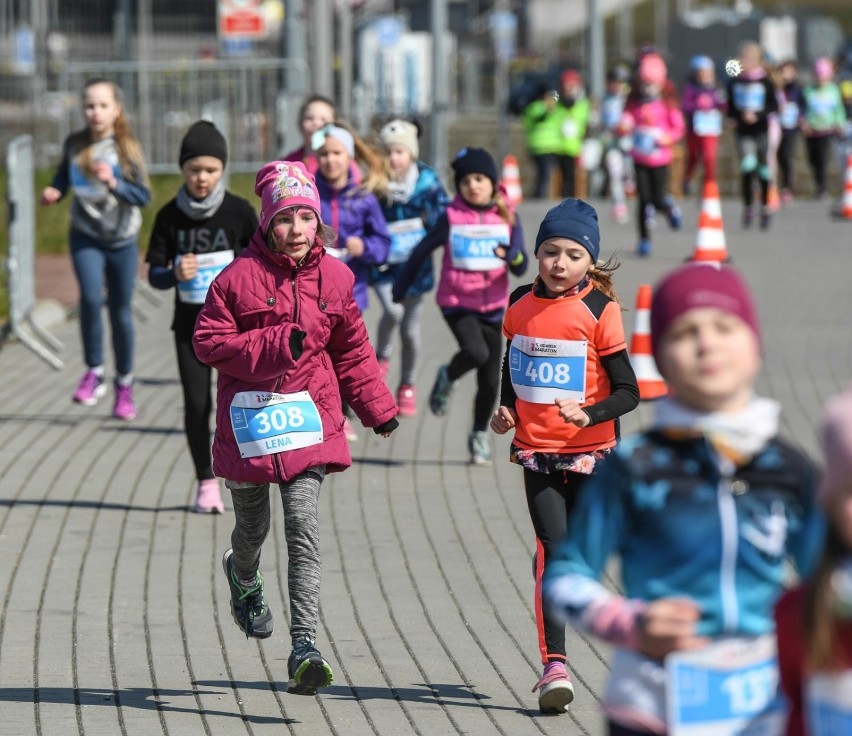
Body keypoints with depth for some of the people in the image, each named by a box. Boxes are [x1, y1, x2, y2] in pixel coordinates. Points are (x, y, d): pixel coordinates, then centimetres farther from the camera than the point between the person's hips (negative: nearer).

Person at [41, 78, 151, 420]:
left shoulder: (128, 148, -9)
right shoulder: (74, 145, -3)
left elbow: (143, 196, -11)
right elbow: (63, 177, 12)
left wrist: (114, 183, -27)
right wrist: (53, 192, -10)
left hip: (122, 240, 0)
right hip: (86, 237, 0)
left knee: (120, 312, 9)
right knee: (91, 298, -23)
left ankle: (124, 386, 25)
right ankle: (94, 372, -5)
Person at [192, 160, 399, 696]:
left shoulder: (334, 279, 4)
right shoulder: (240, 277, -6)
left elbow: (353, 350, 15)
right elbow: (209, 342, -8)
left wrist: (378, 409, 15)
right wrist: (276, 345, -19)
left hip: (308, 420, 1)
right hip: (248, 420, 0)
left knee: (303, 524, -15)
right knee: (252, 527, 16)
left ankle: (305, 647, -20)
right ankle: (244, 579, 55)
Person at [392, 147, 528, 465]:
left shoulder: (506, 216, -1)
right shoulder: (452, 216, -6)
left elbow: (521, 268, -4)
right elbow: (423, 250, 4)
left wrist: (512, 254, -27)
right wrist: (400, 289, 8)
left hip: (492, 305, 3)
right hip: (456, 301, -3)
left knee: (490, 379, 4)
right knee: (476, 352, -29)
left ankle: (480, 434, 26)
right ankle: (447, 378, 4)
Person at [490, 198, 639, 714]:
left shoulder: (599, 311, -9)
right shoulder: (521, 305, 4)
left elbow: (629, 391, -9)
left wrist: (590, 414, -25)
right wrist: (506, 410, 6)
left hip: (590, 452, -1)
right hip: (537, 452, 1)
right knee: (553, 548, -11)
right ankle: (555, 665, -15)